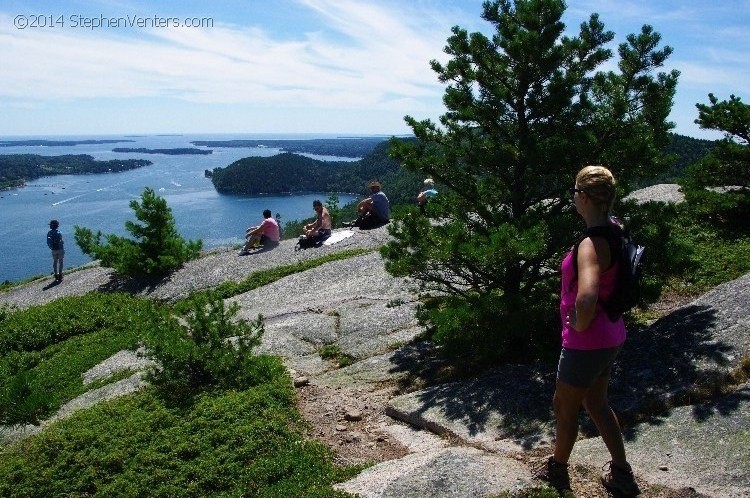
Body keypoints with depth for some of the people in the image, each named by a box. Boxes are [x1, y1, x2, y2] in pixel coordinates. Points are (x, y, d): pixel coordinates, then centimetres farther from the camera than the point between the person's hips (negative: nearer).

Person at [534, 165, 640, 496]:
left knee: (564, 406, 14)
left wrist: (580, 327, -23)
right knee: (595, 402, 25)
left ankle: (557, 471, 37)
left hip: (586, 343, -9)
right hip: (610, 336, 9)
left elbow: (586, 298, -43)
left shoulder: (592, 244, -28)